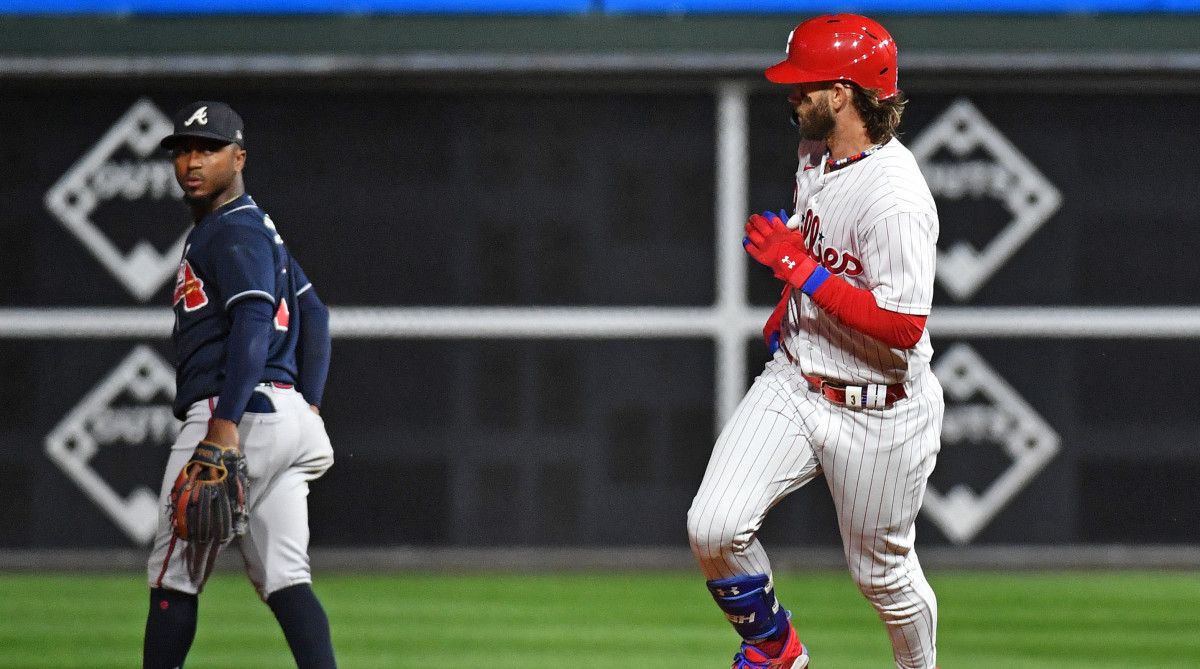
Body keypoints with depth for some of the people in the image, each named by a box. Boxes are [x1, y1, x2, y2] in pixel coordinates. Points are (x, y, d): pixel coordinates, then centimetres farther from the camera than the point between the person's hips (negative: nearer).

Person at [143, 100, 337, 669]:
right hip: (283, 413, 10)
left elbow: (253, 323, -21)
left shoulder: (234, 231, -8)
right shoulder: (258, 227, 23)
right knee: (284, 579, 1)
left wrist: (226, 422, -29)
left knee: (173, 575, -2)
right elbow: (313, 315, 25)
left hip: (238, 415, -10)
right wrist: (308, 406, 18)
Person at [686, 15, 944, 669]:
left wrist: (799, 268, -27)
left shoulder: (894, 196, -27)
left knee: (884, 576, 10)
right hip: (793, 386, 7)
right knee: (713, 527, -10)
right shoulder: (815, 155, 2)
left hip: (879, 412, -7)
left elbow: (903, 325, -31)